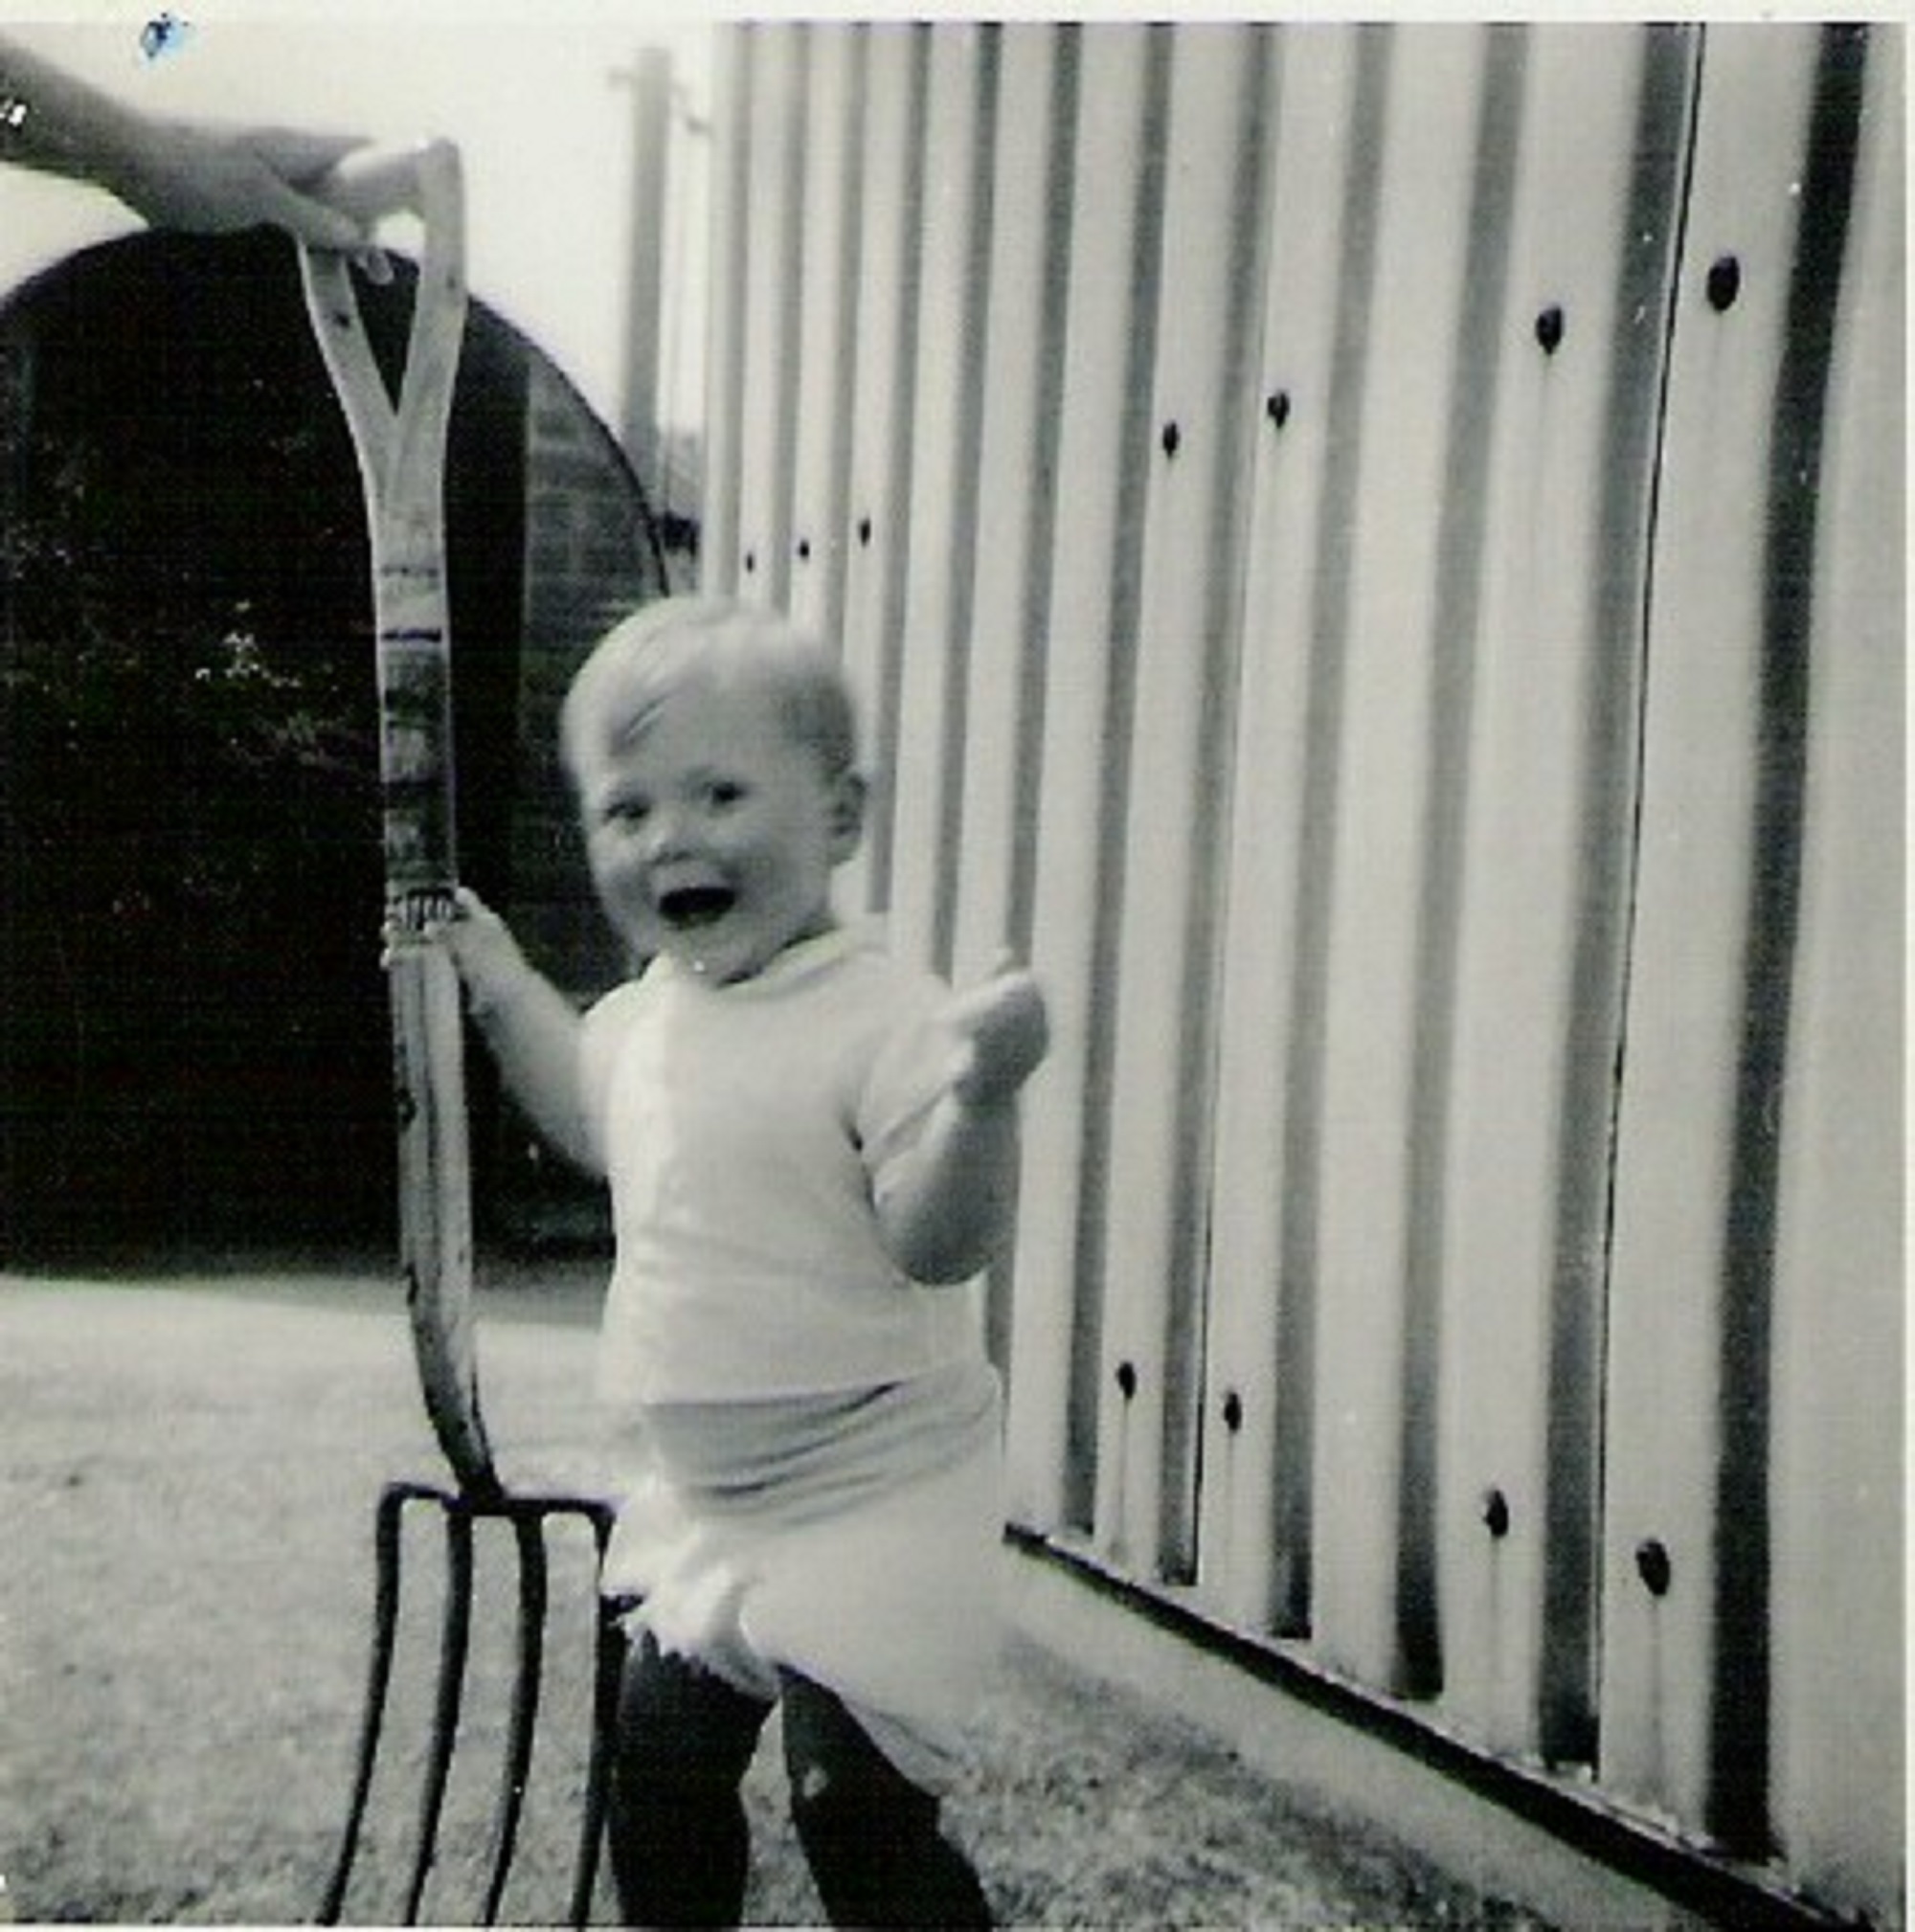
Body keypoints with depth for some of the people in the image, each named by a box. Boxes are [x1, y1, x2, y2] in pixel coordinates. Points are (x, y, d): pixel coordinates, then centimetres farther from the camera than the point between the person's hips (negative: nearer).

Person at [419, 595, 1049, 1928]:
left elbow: (939, 1243, -28)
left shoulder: (882, 1020, -23)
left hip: (869, 1496, -8)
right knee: (658, 1761, 19)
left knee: (855, 1797, -7)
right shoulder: (648, 1011, 3)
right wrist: (506, 991, 18)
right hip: (700, 1501, 8)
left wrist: (981, 1097, -45)